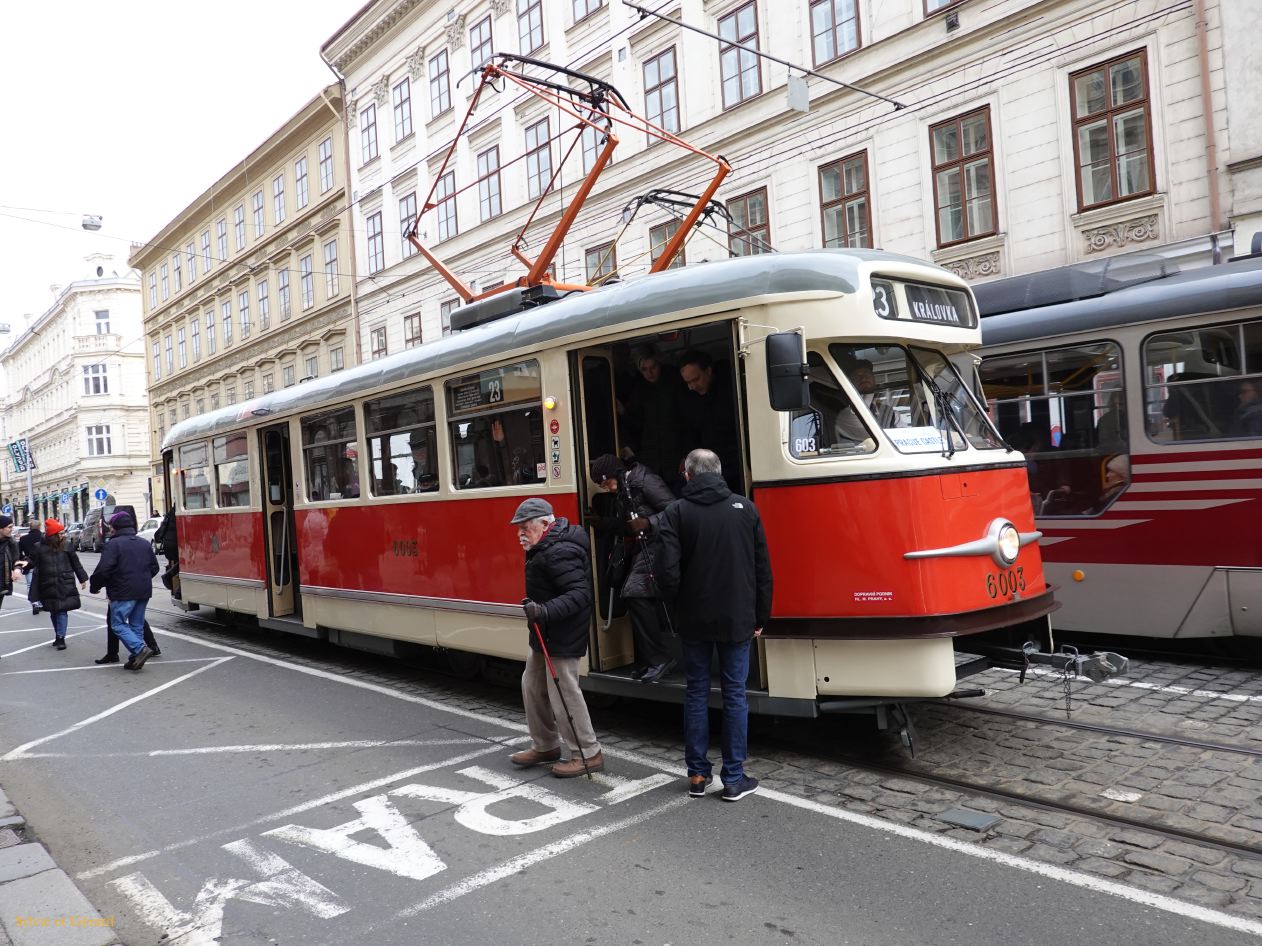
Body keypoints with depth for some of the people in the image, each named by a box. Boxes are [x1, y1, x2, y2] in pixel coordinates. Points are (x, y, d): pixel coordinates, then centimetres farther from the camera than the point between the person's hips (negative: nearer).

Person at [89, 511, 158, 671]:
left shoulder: (114, 544, -9)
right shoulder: (144, 543, 12)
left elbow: (103, 569, -16)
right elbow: (154, 567, 16)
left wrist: (95, 586, -1)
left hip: (124, 592, -7)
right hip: (144, 592, 7)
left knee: (118, 624, 2)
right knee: (137, 625, 13)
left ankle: (140, 649, -15)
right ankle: (137, 658, 12)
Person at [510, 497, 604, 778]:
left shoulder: (559, 553, -25)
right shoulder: (545, 548, 9)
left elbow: (580, 594, -30)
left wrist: (546, 611, -38)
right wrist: (536, 607, 12)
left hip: (562, 638, -11)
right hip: (545, 634, 11)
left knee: (564, 693, -5)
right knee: (532, 686, 18)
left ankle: (588, 754, 9)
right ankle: (545, 746, 33)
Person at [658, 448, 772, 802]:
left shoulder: (677, 512, -7)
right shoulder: (745, 508, 0)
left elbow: (669, 571, -14)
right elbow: (763, 570, 1)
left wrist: (679, 601, 6)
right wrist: (760, 617, 9)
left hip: (694, 620, 0)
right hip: (737, 620, 1)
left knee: (696, 693, 12)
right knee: (734, 695, 7)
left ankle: (697, 775, 18)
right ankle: (734, 779, 11)